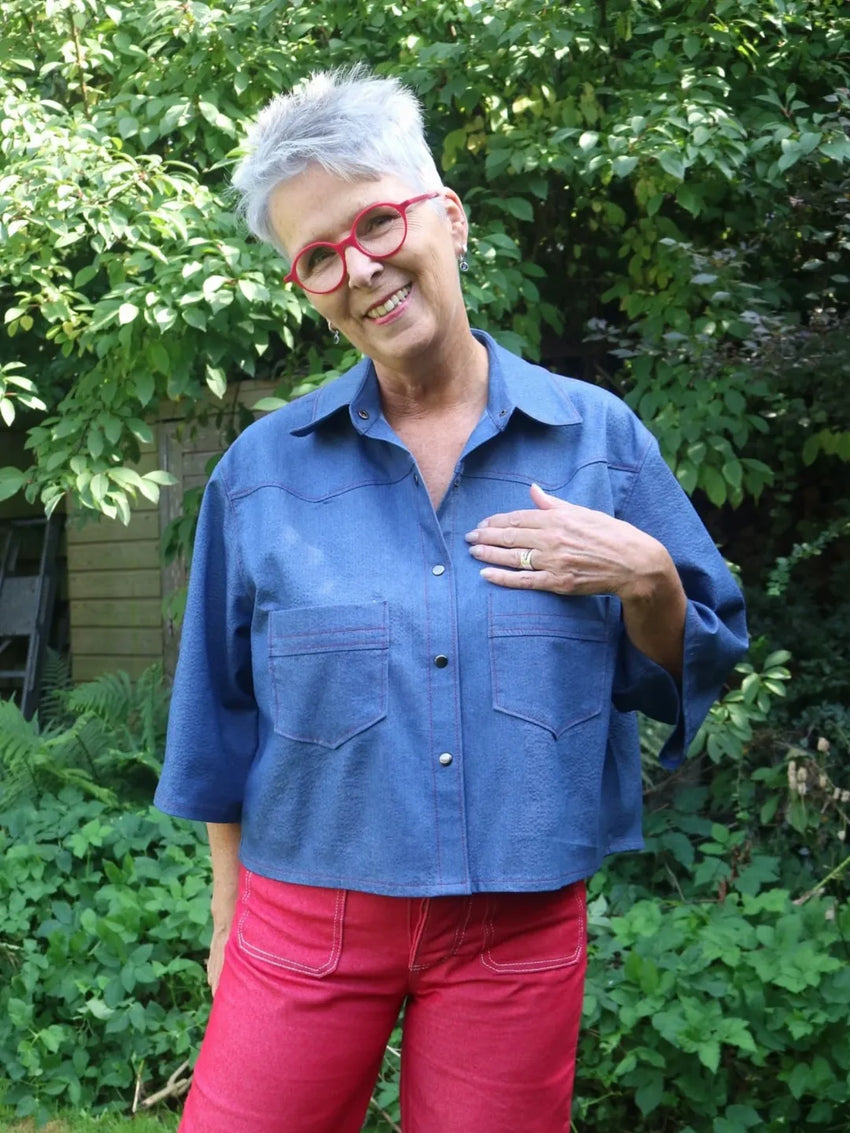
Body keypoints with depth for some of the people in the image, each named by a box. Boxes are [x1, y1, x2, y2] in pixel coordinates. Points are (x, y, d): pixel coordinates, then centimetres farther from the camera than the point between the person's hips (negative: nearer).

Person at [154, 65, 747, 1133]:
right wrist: (229, 913, 10)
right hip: (306, 919, 0)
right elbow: (221, 716, 7)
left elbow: (678, 680, 5)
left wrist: (645, 575, -15)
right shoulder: (261, 470, -1)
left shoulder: (597, 438, -2)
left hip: (523, 931, 0)